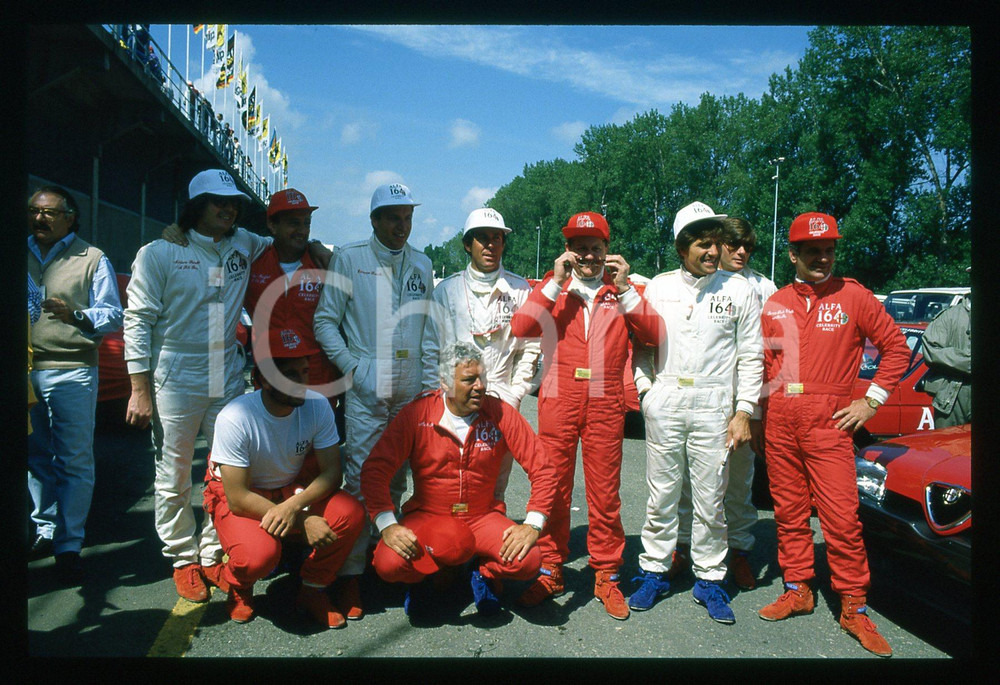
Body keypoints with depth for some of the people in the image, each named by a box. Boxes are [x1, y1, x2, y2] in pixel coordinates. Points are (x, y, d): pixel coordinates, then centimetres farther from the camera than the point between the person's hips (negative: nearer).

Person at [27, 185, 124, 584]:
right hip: (23, 371, 4)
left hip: (71, 374, -4)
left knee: (75, 461, -2)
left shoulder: (92, 259, 4)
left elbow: (113, 316, -3)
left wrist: (77, 316, -20)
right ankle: (45, 531, 26)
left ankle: (68, 546, 6)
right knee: (36, 458, 12)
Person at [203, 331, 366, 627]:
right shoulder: (235, 418, -26)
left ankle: (312, 589, 1)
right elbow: (238, 498, -24)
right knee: (259, 555, -34)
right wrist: (303, 521, -28)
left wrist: (294, 505, -33)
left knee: (351, 513, -24)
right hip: (240, 498, -3)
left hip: (296, 491, 4)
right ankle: (239, 587, 6)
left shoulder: (317, 405, -15)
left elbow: (332, 471, -13)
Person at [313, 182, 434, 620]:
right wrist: (351, 367, -10)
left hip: (411, 391, 4)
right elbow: (325, 320, 0)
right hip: (366, 390, -4)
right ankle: (351, 572, 4)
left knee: (397, 478, 13)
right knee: (361, 478, -5)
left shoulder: (422, 265, 15)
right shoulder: (349, 259, 3)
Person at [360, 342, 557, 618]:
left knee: (529, 561, -25)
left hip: (483, 515, 1)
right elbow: (375, 468, -10)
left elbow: (542, 468, -6)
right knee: (388, 564, -28)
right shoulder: (417, 414, -11)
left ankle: (485, 574, 11)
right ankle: (427, 578, 9)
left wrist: (533, 525, -17)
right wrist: (387, 524, -21)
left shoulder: (500, 414, -8)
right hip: (426, 515, 0)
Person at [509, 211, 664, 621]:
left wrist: (624, 288, -6)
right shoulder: (552, 288, 12)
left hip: (606, 402, 0)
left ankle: (606, 575, 18)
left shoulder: (622, 291, 13)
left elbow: (654, 336, -1)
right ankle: (550, 571, 17)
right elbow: (520, 327, -6)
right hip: (558, 398, 0)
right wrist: (556, 282, -8)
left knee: (605, 492, 4)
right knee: (553, 486, 3)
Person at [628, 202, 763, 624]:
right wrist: (645, 387, 0)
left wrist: (744, 411, -2)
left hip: (714, 405, -1)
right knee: (662, 494, 7)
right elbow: (642, 344, 14)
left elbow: (751, 356, 4)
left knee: (711, 498, 4)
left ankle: (709, 578, 19)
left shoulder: (739, 290, 5)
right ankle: (654, 572, 20)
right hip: (664, 402, 1)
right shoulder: (658, 288, 9)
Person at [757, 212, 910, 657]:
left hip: (828, 420, -3)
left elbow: (896, 346, 5)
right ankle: (798, 590, 24)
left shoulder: (853, 296, 3)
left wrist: (871, 401, -2)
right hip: (779, 420, 3)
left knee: (841, 516, -5)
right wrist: (756, 417, 7)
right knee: (789, 511, 10)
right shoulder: (775, 305, 10)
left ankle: (854, 607, 9)